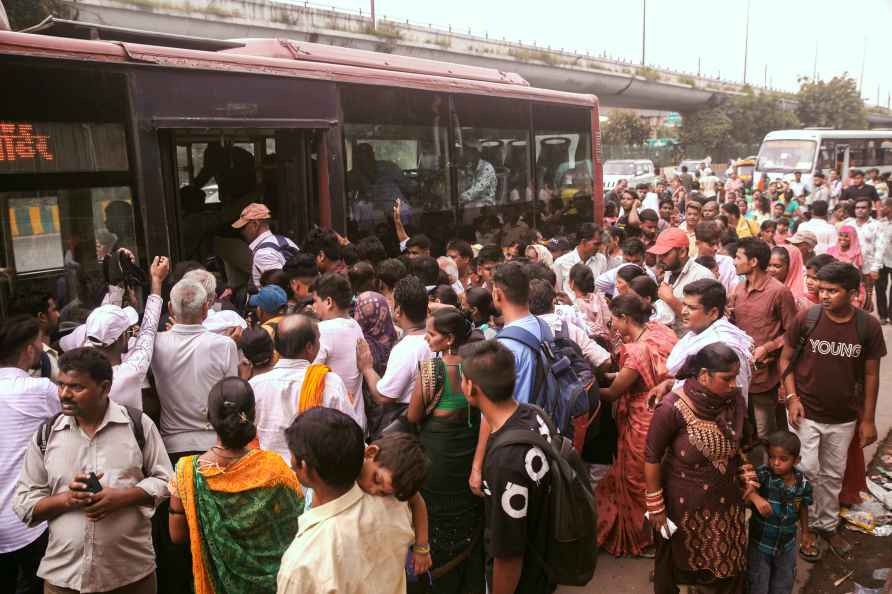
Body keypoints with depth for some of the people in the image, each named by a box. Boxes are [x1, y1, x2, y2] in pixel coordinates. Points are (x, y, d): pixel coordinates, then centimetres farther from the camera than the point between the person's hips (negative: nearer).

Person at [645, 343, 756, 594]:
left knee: (728, 561, 20)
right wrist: (655, 505, -10)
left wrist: (746, 476, 4)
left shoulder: (735, 400, -12)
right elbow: (652, 457, -16)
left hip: (727, 499, 4)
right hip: (685, 502, -4)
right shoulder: (672, 408, -27)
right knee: (681, 559, 19)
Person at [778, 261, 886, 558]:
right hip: (806, 413, -2)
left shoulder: (869, 326, -10)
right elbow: (786, 358, -2)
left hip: (844, 418, 2)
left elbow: (871, 375, -1)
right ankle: (807, 525, 24)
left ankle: (828, 525, 37)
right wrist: (792, 397, -12)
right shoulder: (806, 318, -14)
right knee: (807, 472, 2)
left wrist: (868, 419, 1)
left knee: (833, 475, 17)